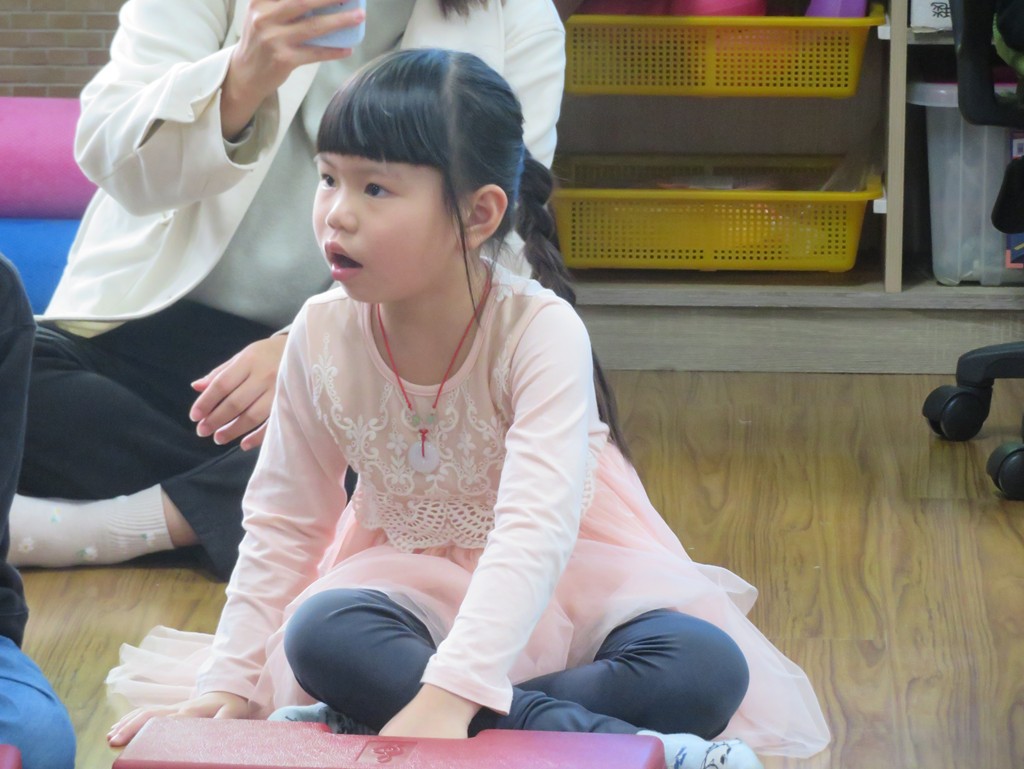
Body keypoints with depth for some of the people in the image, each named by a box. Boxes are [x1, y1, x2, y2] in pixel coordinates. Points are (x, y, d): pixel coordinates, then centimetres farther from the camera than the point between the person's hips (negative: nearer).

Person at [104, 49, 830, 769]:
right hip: (414, 586, 2)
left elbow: (537, 527, -34)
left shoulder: (540, 330, -23)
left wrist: (449, 693, -45)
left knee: (709, 668, -30)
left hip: (557, 581, -2)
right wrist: (230, 681, -6)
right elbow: (282, 523, 1)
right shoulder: (323, 335, -10)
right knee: (316, 636, -31)